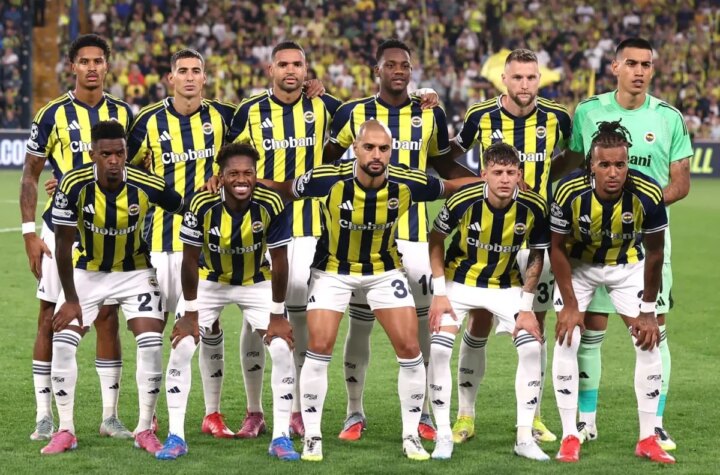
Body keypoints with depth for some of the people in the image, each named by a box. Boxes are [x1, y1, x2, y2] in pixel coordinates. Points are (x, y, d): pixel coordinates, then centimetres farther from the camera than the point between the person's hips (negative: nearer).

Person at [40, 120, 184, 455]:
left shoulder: (146, 186, -24)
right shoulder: (74, 185, -25)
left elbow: (186, 210, -3)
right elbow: (63, 245, -17)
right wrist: (70, 299, -15)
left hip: (135, 272, 0)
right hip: (87, 272, 0)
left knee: (151, 344, -11)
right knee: (63, 341, -9)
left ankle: (145, 430, 2)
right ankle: (65, 431, 4)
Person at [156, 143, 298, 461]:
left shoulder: (271, 205, -27)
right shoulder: (203, 205, -28)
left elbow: (279, 262, -17)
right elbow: (190, 260, -17)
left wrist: (277, 315, -13)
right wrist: (190, 313, -13)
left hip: (256, 283, 0)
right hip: (210, 282, 0)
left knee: (282, 348, -12)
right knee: (181, 347, -11)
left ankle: (281, 437, 0)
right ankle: (175, 437, 0)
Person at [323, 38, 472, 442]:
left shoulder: (430, 115, 6)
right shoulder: (354, 113, 2)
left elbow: (444, 166, 18)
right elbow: (326, 160, 15)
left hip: (413, 231, 1)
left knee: (419, 321, 2)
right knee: (360, 322, 2)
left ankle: (423, 410, 14)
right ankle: (355, 412, 13)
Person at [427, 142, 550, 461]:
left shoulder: (534, 208, -20)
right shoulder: (463, 202, -24)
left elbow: (537, 256, -4)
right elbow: (436, 240, -7)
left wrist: (526, 307, -9)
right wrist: (439, 292, -12)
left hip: (507, 286, 1)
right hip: (460, 282, -1)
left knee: (532, 348, -13)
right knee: (439, 349, -16)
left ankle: (525, 437, -2)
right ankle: (443, 435, -3)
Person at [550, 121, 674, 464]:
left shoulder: (648, 195, -31)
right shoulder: (570, 193, -32)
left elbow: (654, 252, -14)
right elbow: (558, 248, -16)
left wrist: (648, 311, -9)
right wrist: (570, 305, -16)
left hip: (627, 265, 1)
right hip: (578, 264, -1)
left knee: (649, 342, -6)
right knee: (566, 340, -11)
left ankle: (648, 439, 5)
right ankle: (570, 437, -1)